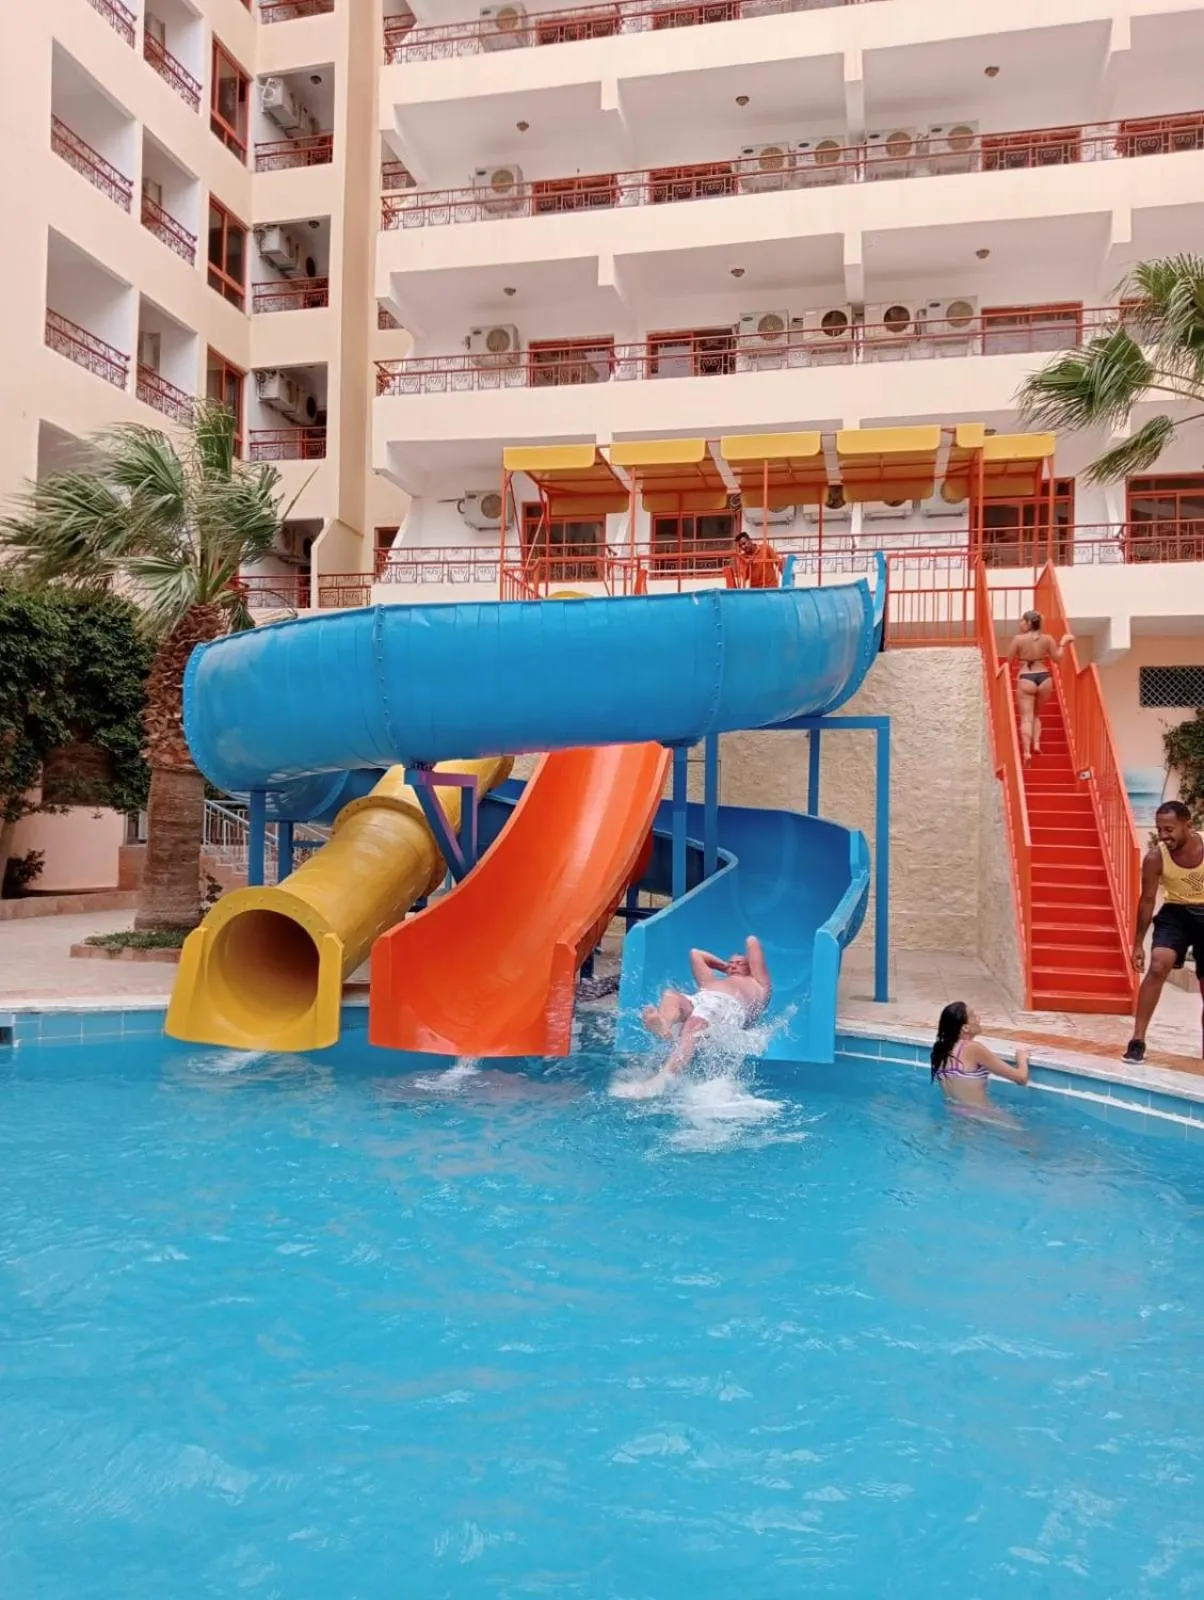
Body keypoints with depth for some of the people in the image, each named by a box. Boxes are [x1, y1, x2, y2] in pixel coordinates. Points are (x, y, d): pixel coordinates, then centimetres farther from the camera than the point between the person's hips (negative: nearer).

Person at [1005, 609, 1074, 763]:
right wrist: (1063, 643, 19)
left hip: (1025, 679, -3)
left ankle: (1026, 752, -17)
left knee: (1026, 718, -4)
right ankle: (1036, 744, 10)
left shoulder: (1019, 639, -7)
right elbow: (1057, 658, 7)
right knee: (1036, 714, 24)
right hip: (1045, 678, 3)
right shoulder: (1048, 638, 0)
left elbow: (1009, 659, -3)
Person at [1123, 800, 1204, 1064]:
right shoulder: (1155, 857, -19)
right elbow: (1147, 900, -8)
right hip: (1176, 914, -1)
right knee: (1158, 966, -24)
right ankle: (1138, 1040, -20)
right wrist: (1138, 944, -4)